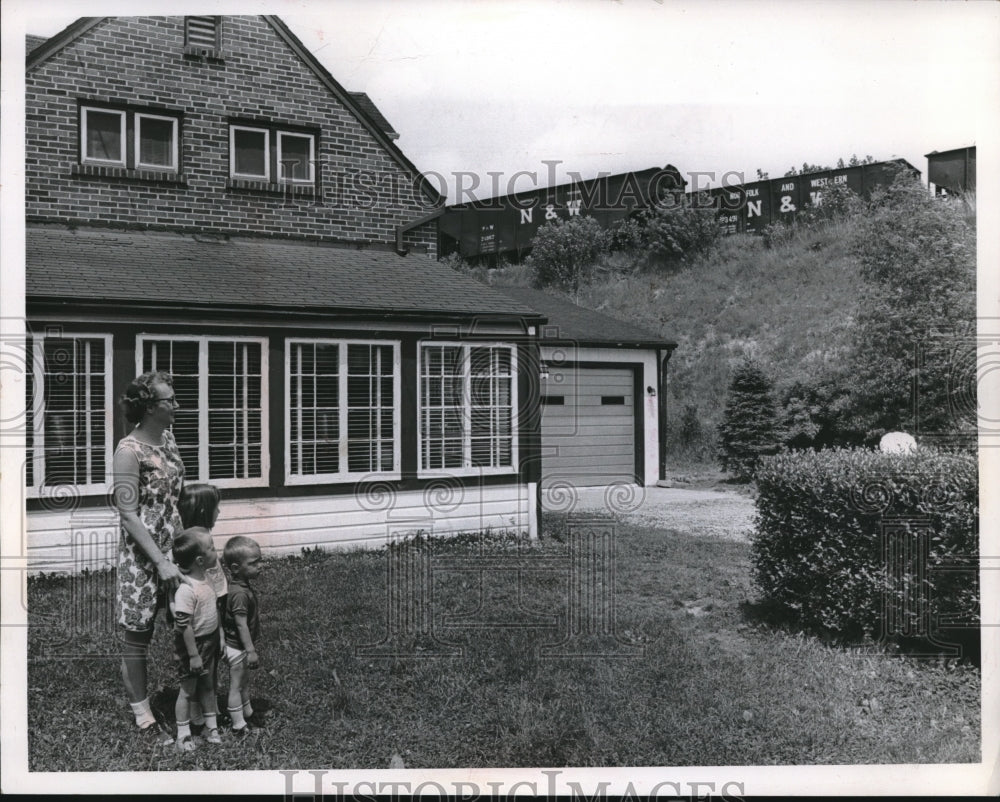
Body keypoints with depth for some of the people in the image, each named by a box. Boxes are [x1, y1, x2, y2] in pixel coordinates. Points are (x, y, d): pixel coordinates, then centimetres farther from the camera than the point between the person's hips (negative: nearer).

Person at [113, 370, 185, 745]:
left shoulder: (167, 438, 6)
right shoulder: (129, 451, -18)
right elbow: (128, 515, -19)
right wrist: (161, 562, -21)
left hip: (171, 549, 7)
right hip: (142, 556, -7)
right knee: (137, 636, 7)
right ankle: (143, 717, 20)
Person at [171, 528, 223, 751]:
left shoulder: (205, 580, 0)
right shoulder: (185, 590, -28)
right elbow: (184, 625, -26)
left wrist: (217, 640, 18)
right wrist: (193, 655, -22)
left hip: (209, 642, 8)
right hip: (191, 644, -8)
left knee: (208, 686, 19)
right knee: (188, 690, 7)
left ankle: (211, 726, 32)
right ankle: (183, 735, 21)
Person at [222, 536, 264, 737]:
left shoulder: (244, 586, 1)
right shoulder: (240, 594, -30)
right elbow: (241, 624, -28)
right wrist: (251, 650, -24)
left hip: (242, 646, 9)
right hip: (237, 648, -9)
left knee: (244, 682, 26)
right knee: (236, 686, 5)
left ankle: (247, 712, 43)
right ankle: (239, 726, 17)